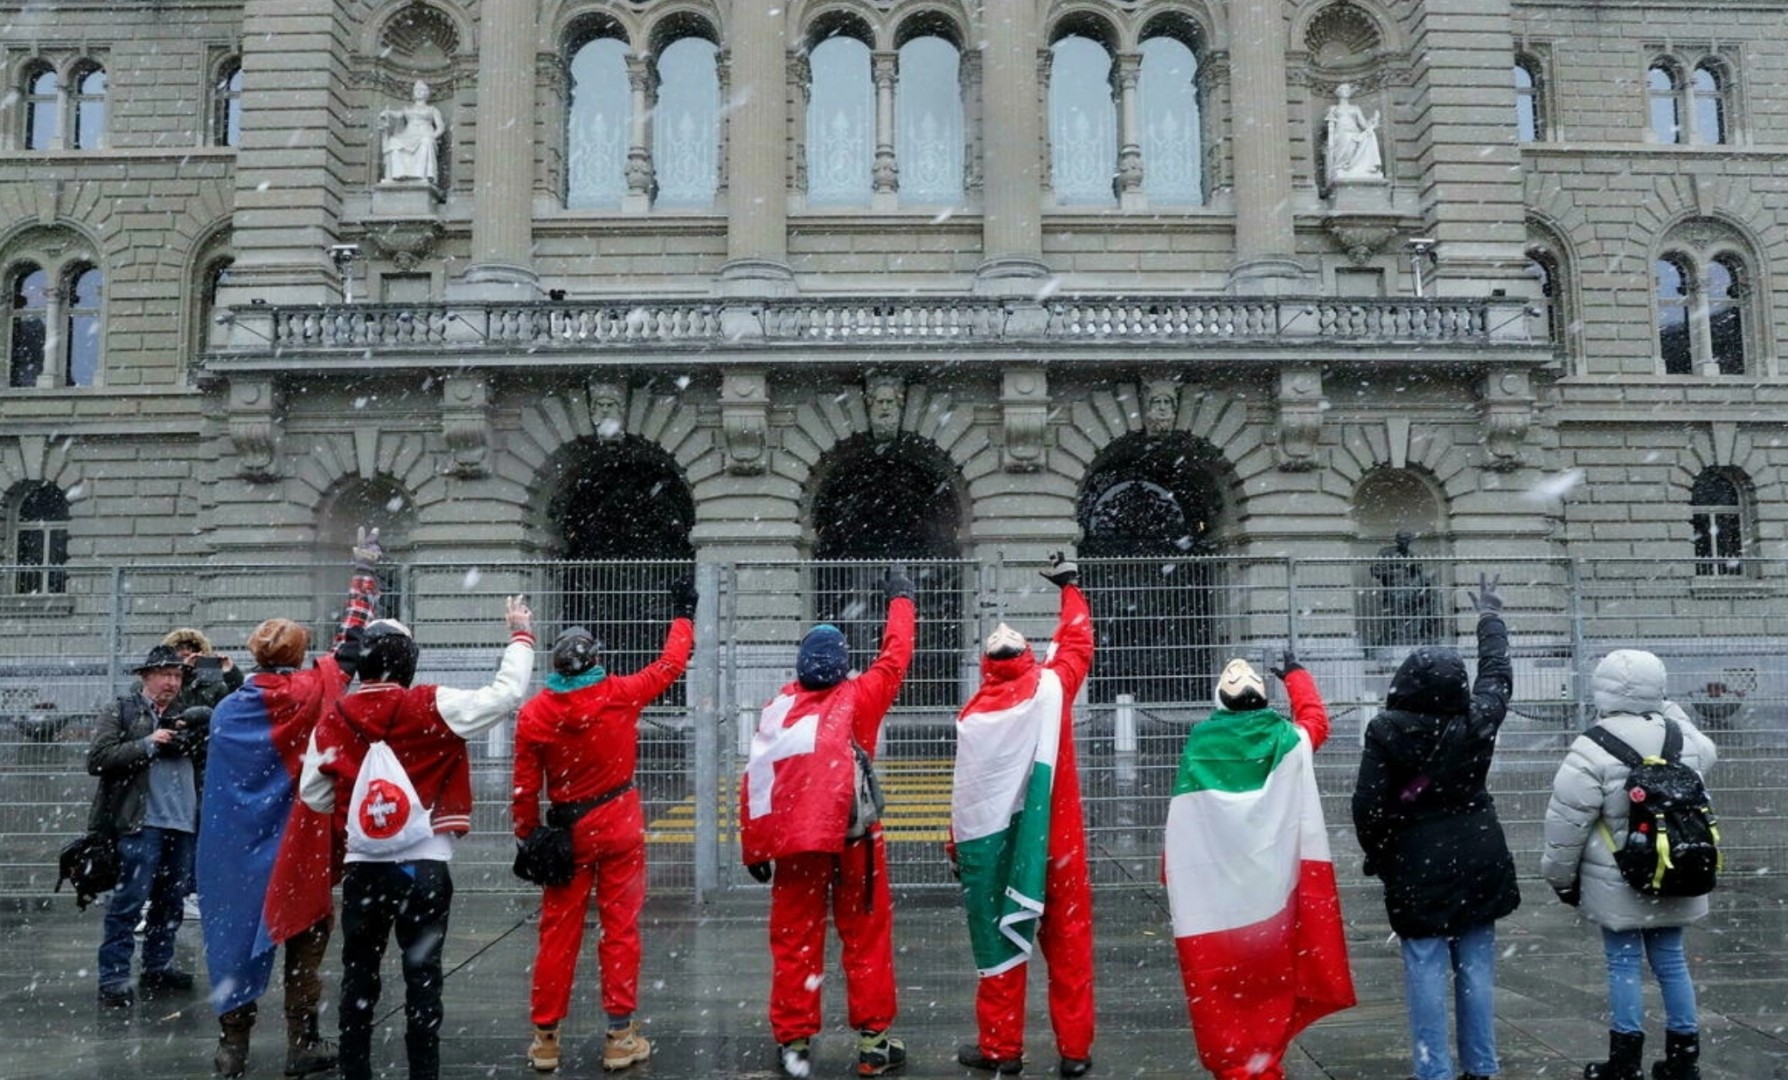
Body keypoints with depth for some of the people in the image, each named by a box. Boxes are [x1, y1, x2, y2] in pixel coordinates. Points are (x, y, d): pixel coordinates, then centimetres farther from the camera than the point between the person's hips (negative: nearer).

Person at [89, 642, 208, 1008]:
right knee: (129, 902, -6)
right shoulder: (119, 711, 4)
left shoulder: (183, 716, 19)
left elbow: (206, 762, 17)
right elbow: (97, 759, -6)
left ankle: (158, 968, 24)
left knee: (171, 903, 12)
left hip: (183, 824, 6)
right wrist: (148, 744, -12)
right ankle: (113, 978, 0)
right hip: (142, 824, -6)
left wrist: (192, 740, -1)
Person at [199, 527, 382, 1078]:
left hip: (241, 849, 2)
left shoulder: (228, 710, -2)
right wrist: (364, 573, 13)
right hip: (299, 846, -2)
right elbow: (350, 641, 4)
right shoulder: (313, 690, -8)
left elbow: (217, 787, 2)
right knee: (304, 939, 8)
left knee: (240, 935, 11)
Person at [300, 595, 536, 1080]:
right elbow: (507, 694, -8)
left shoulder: (334, 721, -3)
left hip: (363, 867, 2)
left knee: (359, 975, 15)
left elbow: (313, 795, 6)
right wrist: (521, 636, 5)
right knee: (422, 977, 6)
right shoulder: (433, 707, -11)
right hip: (424, 866, -2)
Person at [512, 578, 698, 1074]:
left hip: (567, 830, 1)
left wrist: (529, 837, 7)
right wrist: (683, 615, 19)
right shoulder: (620, 696, -10)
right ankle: (621, 1036, 9)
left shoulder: (534, 714, -8)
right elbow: (670, 664, 5)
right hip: (619, 826, -1)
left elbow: (525, 788, -5)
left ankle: (545, 1037, 18)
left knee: (559, 932, 9)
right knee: (620, 928, 5)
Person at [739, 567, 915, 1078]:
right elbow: (895, 657, 10)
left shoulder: (778, 706, 3)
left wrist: (753, 847, 9)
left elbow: (754, 780, 2)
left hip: (792, 841, 2)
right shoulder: (857, 697, -4)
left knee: (794, 940, 10)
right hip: (851, 838, -2)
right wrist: (900, 599, 24)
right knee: (865, 938, 10)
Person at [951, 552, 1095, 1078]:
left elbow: (967, 789, -2)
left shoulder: (974, 714, -3)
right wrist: (1070, 586, 25)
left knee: (1001, 936, 10)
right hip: (1055, 839, 0)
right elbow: (1077, 642, 12)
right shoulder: (1051, 688, -5)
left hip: (995, 843, 1)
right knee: (1067, 940, 8)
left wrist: (957, 847, 8)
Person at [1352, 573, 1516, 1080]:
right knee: (1476, 967, 11)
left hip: (1418, 865, -3)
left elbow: (1368, 806, -11)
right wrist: (1489, 616, 29)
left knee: (1427, 972, 1)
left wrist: (1380, 859, 5)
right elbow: (1496, 672, 14)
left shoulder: (1387, 733, -13)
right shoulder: (1476, 722, -4)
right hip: (1477, 860, 4)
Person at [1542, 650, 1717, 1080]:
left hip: (1618, 883, -5)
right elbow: (1706, 753, 26)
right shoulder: (1682, 739, -2)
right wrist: (1670, 711, 28)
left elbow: (1566, 824, -14)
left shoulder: (1593, 752, -19)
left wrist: (1562, 877, -1)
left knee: (1624, 964, 4)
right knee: (1670, 960, 15)